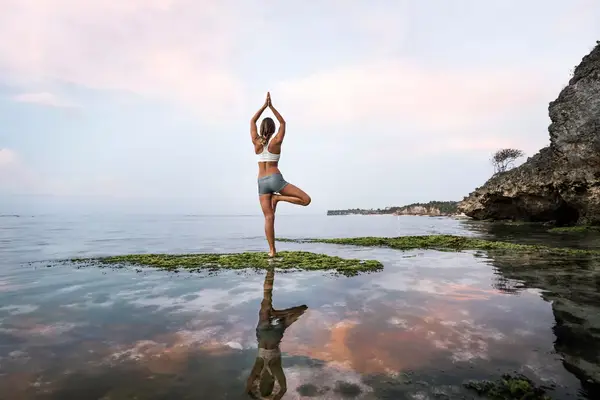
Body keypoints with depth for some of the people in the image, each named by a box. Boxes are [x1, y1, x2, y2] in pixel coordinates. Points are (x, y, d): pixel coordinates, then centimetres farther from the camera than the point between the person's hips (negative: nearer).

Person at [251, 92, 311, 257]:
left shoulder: (256, 142, 4)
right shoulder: (277, 141, -3)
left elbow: (252, 121, 17)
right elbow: (283, 122, 12)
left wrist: (264, 105, 14)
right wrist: (271, 106, 12)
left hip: (262, 182, 4)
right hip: (276, 179, -4)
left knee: (268, 217, 2)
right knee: (306, 200, 1)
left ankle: (272, 250, 0)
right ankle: (278, 198, -12)